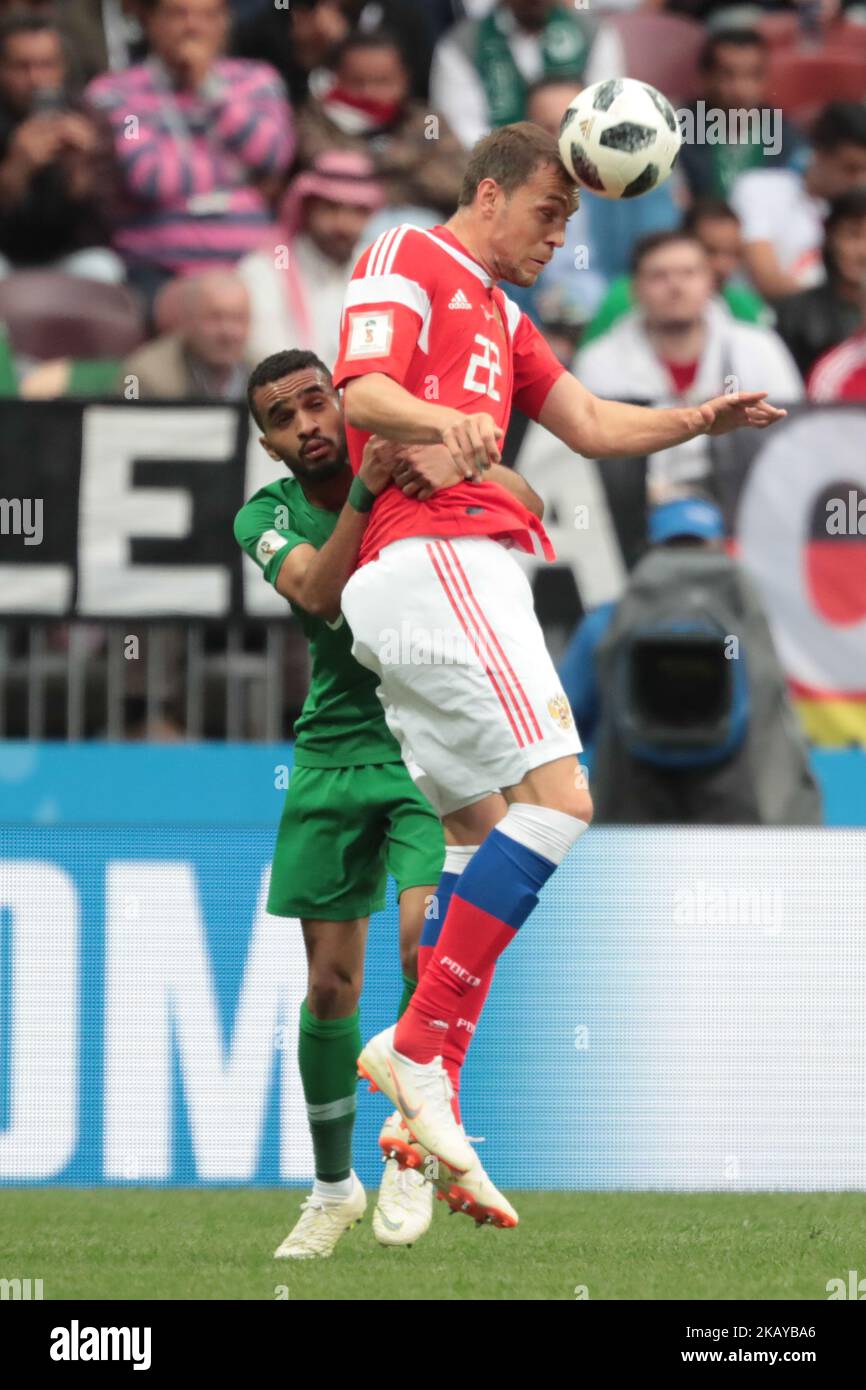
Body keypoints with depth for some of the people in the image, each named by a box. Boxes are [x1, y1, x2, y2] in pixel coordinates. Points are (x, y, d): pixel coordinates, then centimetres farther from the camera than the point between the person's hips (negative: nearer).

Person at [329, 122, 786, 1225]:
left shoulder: (498, 315, 30)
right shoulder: (408, 262, 2)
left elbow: (589, 425, 26)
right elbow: (364, 392, -13)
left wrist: (701, 419, 11)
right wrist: (442, 422, -34)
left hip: (463, 569, 10)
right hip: (434, 553, -10)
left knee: (486, 841, 6)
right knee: (557, 793, -19)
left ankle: (426, 1113, 2)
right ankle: (418, 1046, -22)